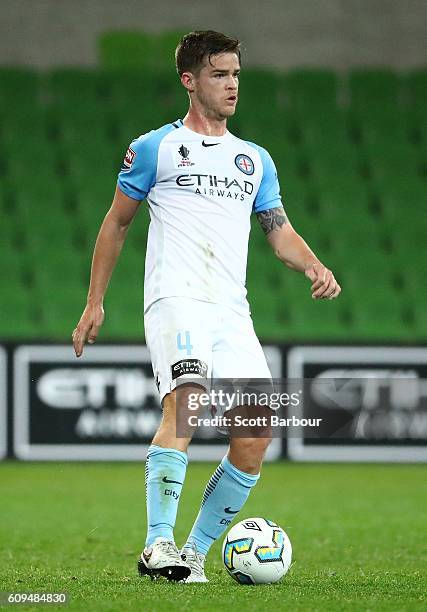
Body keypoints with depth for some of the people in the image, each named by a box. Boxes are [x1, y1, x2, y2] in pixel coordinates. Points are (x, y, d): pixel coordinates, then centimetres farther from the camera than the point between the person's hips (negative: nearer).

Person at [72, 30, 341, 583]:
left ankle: (194, 552, 3)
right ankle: (158, 545, -33)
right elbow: (116, 224, 14)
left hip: (233, 311, 5)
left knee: (256, 434, -8)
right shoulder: (155, 148, 9)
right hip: (176, 301, -5)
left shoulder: (255, 160, 21)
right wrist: (94, 303, 11)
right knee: (185, 401, -29)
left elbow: (280, 231, 18)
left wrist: (313, 267, -4)